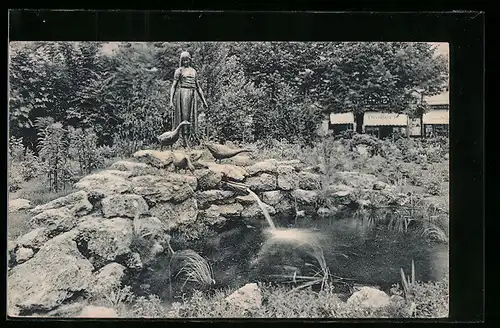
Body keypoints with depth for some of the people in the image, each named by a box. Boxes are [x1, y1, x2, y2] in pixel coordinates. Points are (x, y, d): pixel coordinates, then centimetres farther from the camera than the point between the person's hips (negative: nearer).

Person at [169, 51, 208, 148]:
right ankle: (186, 144, -11)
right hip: (182, 94, -5)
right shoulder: (179, 71, 4)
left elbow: (198, 87, 22)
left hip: (193, 96, 5)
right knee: (184, 117, -9)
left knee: (192, 118, 1)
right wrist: (171, 101, -12)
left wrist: (204, 101, 19)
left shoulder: (193, 71, 20)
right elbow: (173, 86, -1)